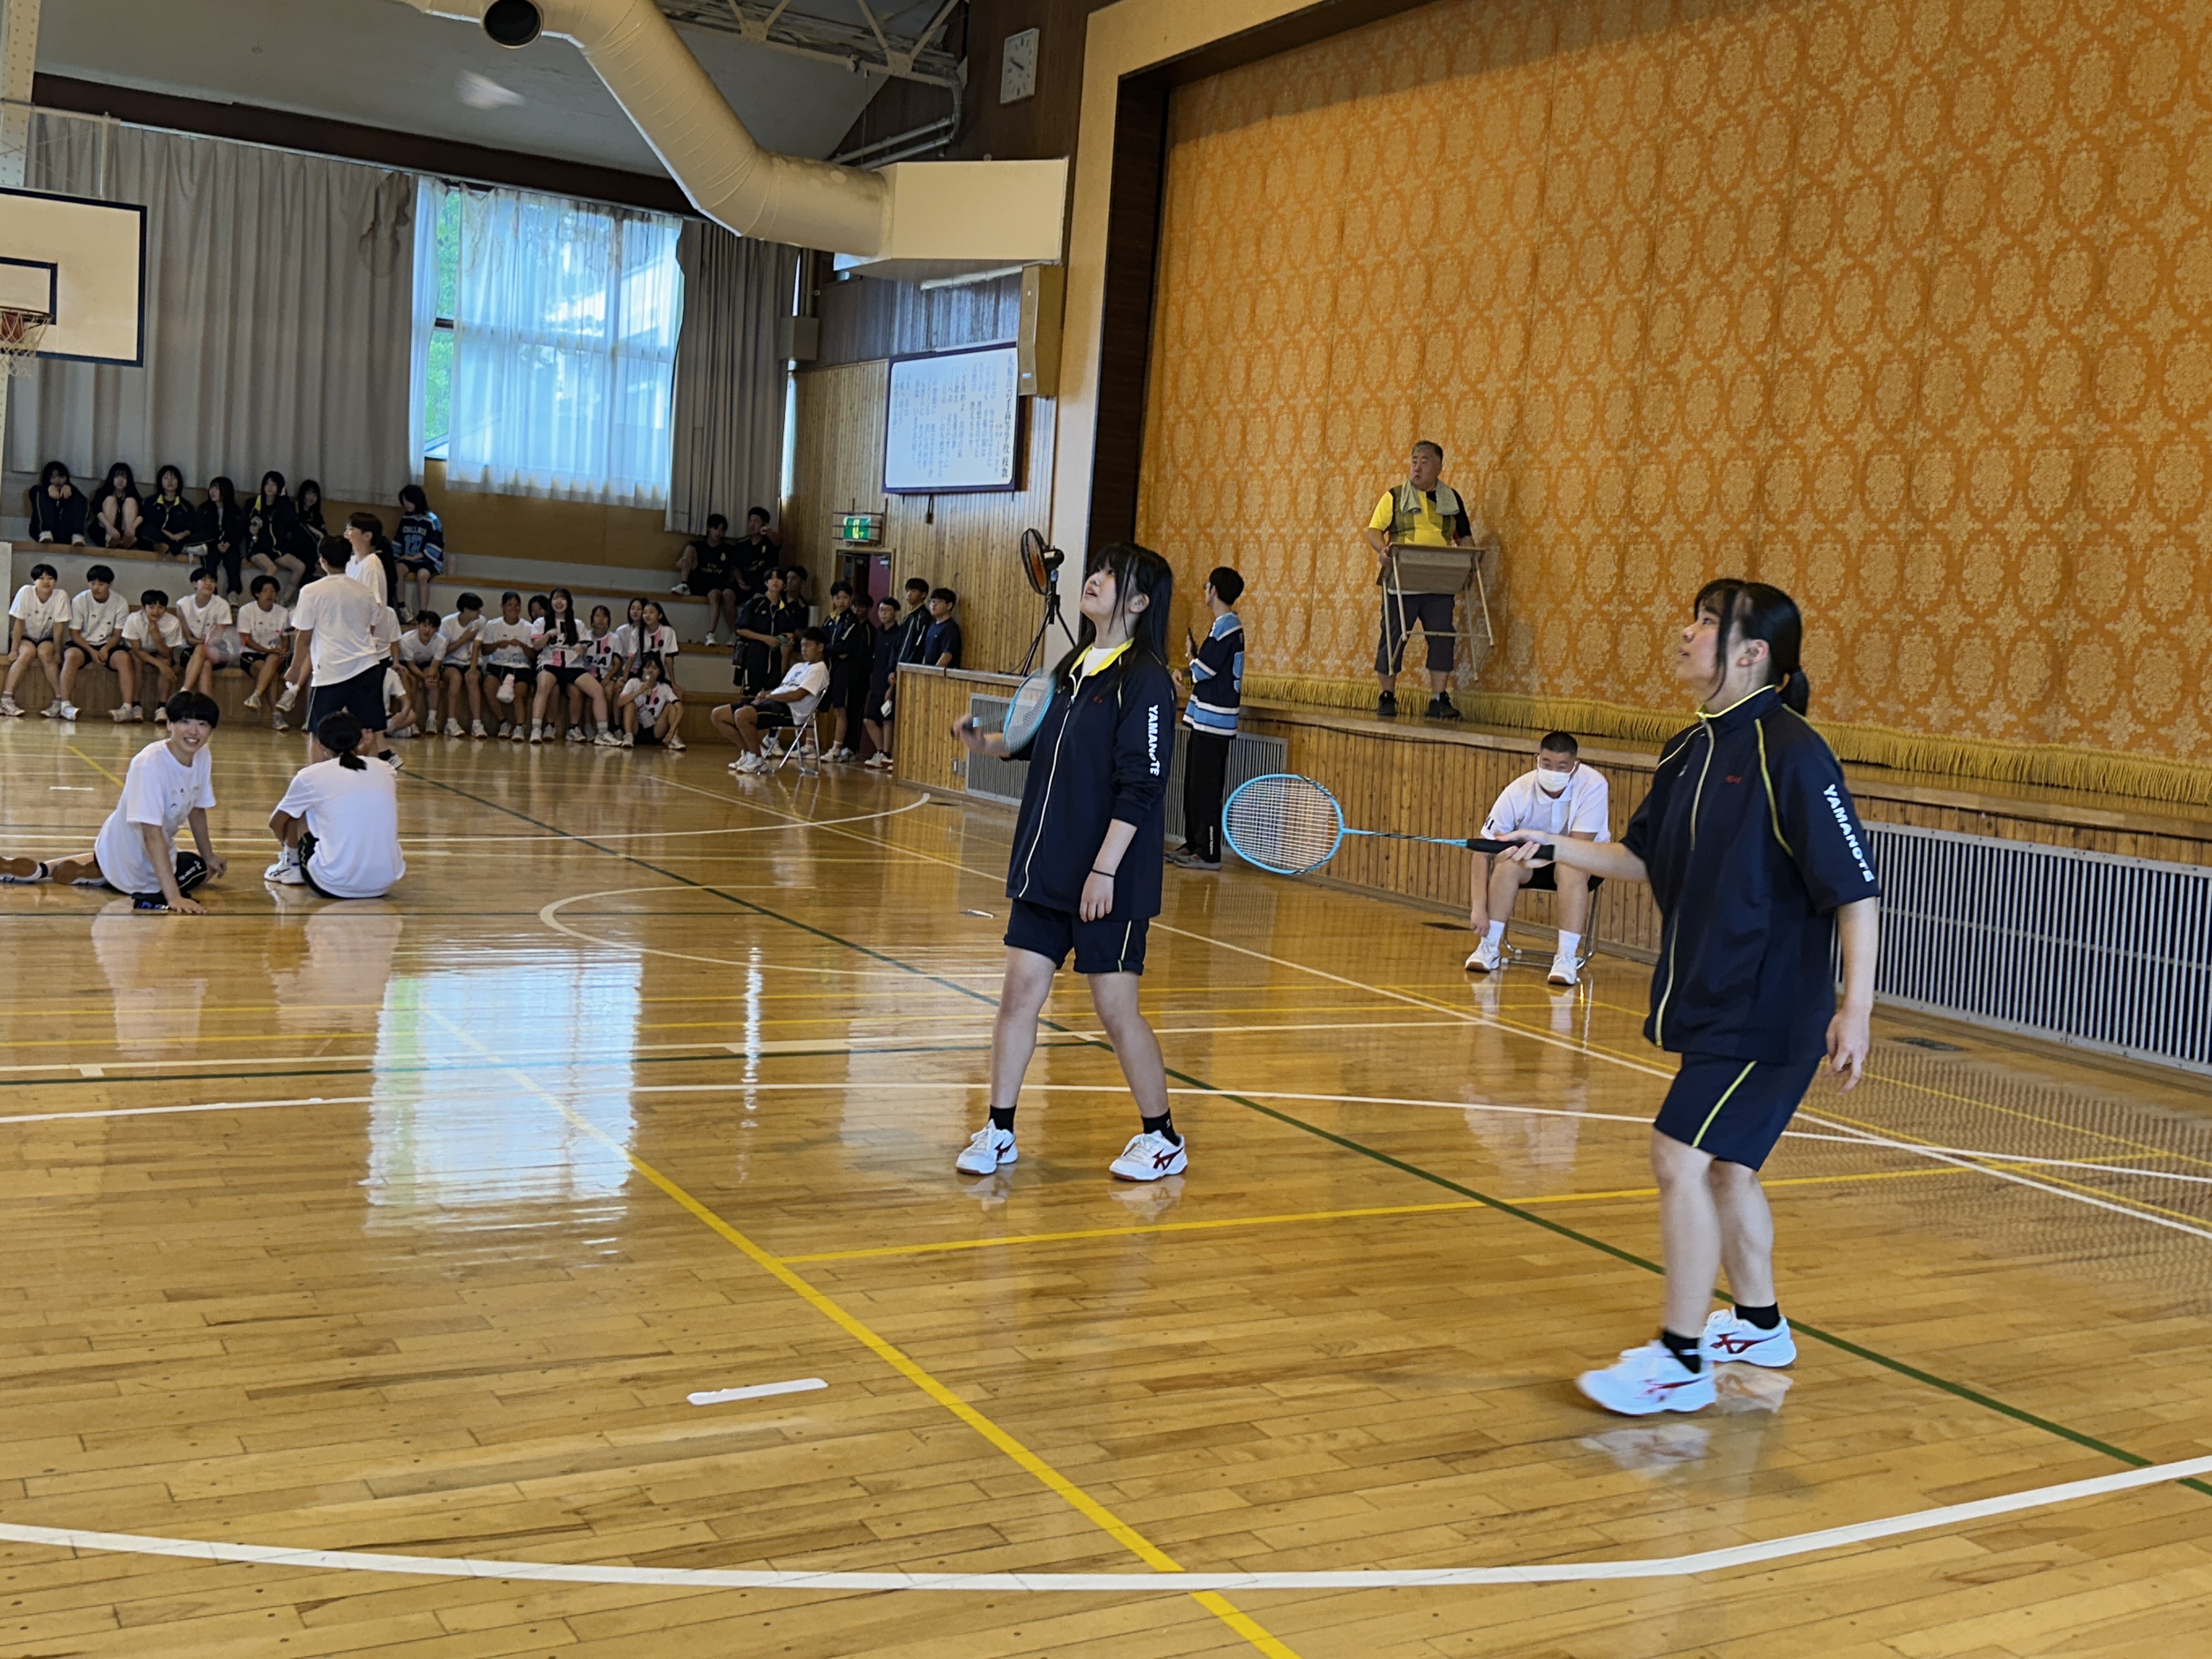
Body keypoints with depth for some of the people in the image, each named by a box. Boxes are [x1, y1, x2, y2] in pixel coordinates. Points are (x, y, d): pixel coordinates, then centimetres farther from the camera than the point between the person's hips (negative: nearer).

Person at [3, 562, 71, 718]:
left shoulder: (61, 596, -16)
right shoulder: (26, 592, -17)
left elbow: (58, 627, -13)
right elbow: (19, 623, -15)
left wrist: (57, 653, -14)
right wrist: (14, 650, -18)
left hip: (47, 640, 0)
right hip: (25, 638, 0)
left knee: (44, 652, -32)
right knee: (28, 652, -32)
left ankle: (58, 700, -28)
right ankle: (7, 698, -33)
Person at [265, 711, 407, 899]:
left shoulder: (311, 777, 0)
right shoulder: (386, 771, 7)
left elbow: (276, 824, 18)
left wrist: (286, 843, 41)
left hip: (334, 887, -3)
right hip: (383, 886, 3)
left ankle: (291, 867, 32)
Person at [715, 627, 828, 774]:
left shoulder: (819, 669, -1)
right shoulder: (798, 667, 28)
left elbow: (798, 695, -13)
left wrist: (769, 696, -9)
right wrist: (765, 695, 1)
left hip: (790, 712, -9)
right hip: (773, 703, 9)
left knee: (742, 715, -34)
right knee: (719, 715, -1)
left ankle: (757, 760, -16)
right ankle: (749, 753, 7)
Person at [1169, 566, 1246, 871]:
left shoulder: (1225, 628, -15)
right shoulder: (1230, 626, 15)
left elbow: (1201, 671, -16)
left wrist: (1191, 652, 1)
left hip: (1212, 721, -10)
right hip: (1205, 720, 10)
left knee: (1205, 789, -7)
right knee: (1194, 786, 15)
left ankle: (1209, 854, -5)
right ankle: (1193, 844, 21)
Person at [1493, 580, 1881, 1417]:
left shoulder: (1791, 754, -19)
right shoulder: (1688, 751, 6)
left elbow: (1856, 889, -19)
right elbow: (1642, 858, 18)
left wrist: (1856, 1008, -23)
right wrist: (1554, 845, 7)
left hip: (1766, 1010, -9)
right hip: (1708, 1000, 9)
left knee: (1681, 1159, -10)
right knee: (1723, 1164, 18)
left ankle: (1682, 1360, 1)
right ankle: (1758, 1324, 37)